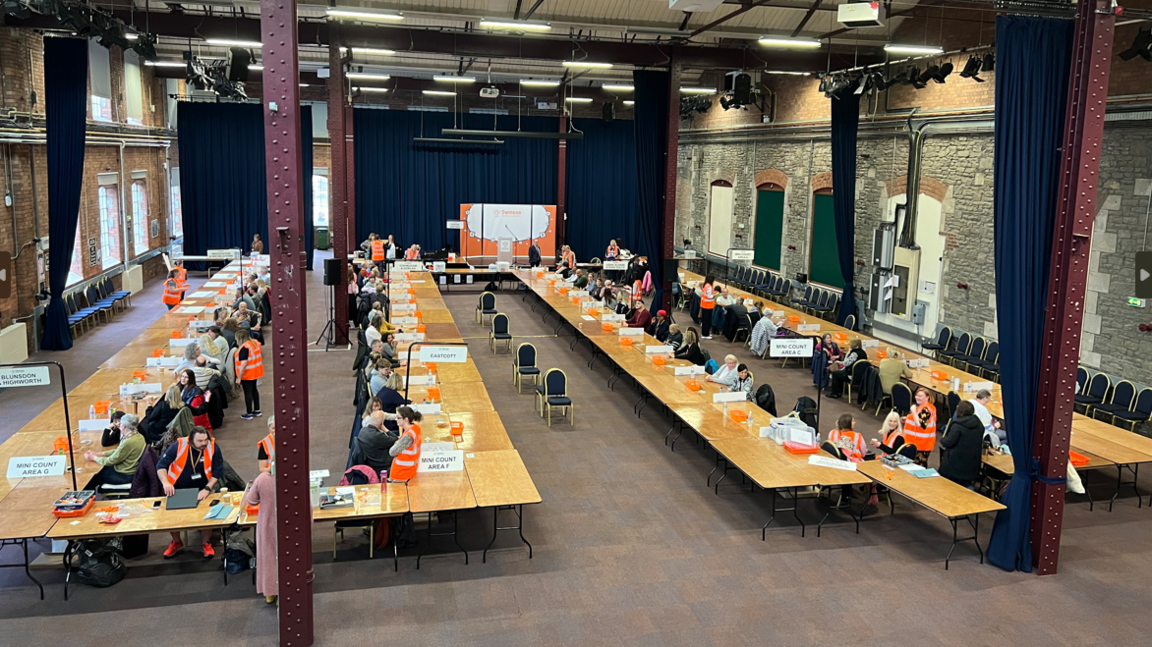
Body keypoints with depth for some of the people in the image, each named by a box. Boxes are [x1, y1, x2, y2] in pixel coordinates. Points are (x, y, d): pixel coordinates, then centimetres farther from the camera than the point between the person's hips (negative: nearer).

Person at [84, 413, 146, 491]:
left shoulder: (129, 442, -28)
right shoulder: (138, 436, 1)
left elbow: (111, 461, -17)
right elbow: (117, 451, 12)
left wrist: (94, 457, -1)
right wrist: (98, 454, 9)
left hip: (126, 476, -9)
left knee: (95, 476, 7)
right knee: (101, 469, 19)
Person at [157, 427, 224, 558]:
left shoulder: (213, 448, -16)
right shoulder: (178, 446, -17)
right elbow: (161, 465, -11)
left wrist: (207, 489, -23)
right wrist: (165, 483, -27)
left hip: (201, 489, -1)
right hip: (176, 489, 1)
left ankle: (206, 543, 2)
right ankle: (176, 543, 13)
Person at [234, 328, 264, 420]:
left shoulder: (244, 348, -22)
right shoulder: (255, 343, 4)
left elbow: (244, 364, -25)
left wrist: (239, 377, -20)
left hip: (247, 374, -9)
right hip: (255, 371, 9)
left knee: (248, 392, 1)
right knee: (254, 390, 20)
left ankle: (249, 414, 10)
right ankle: (257, 410, 29)